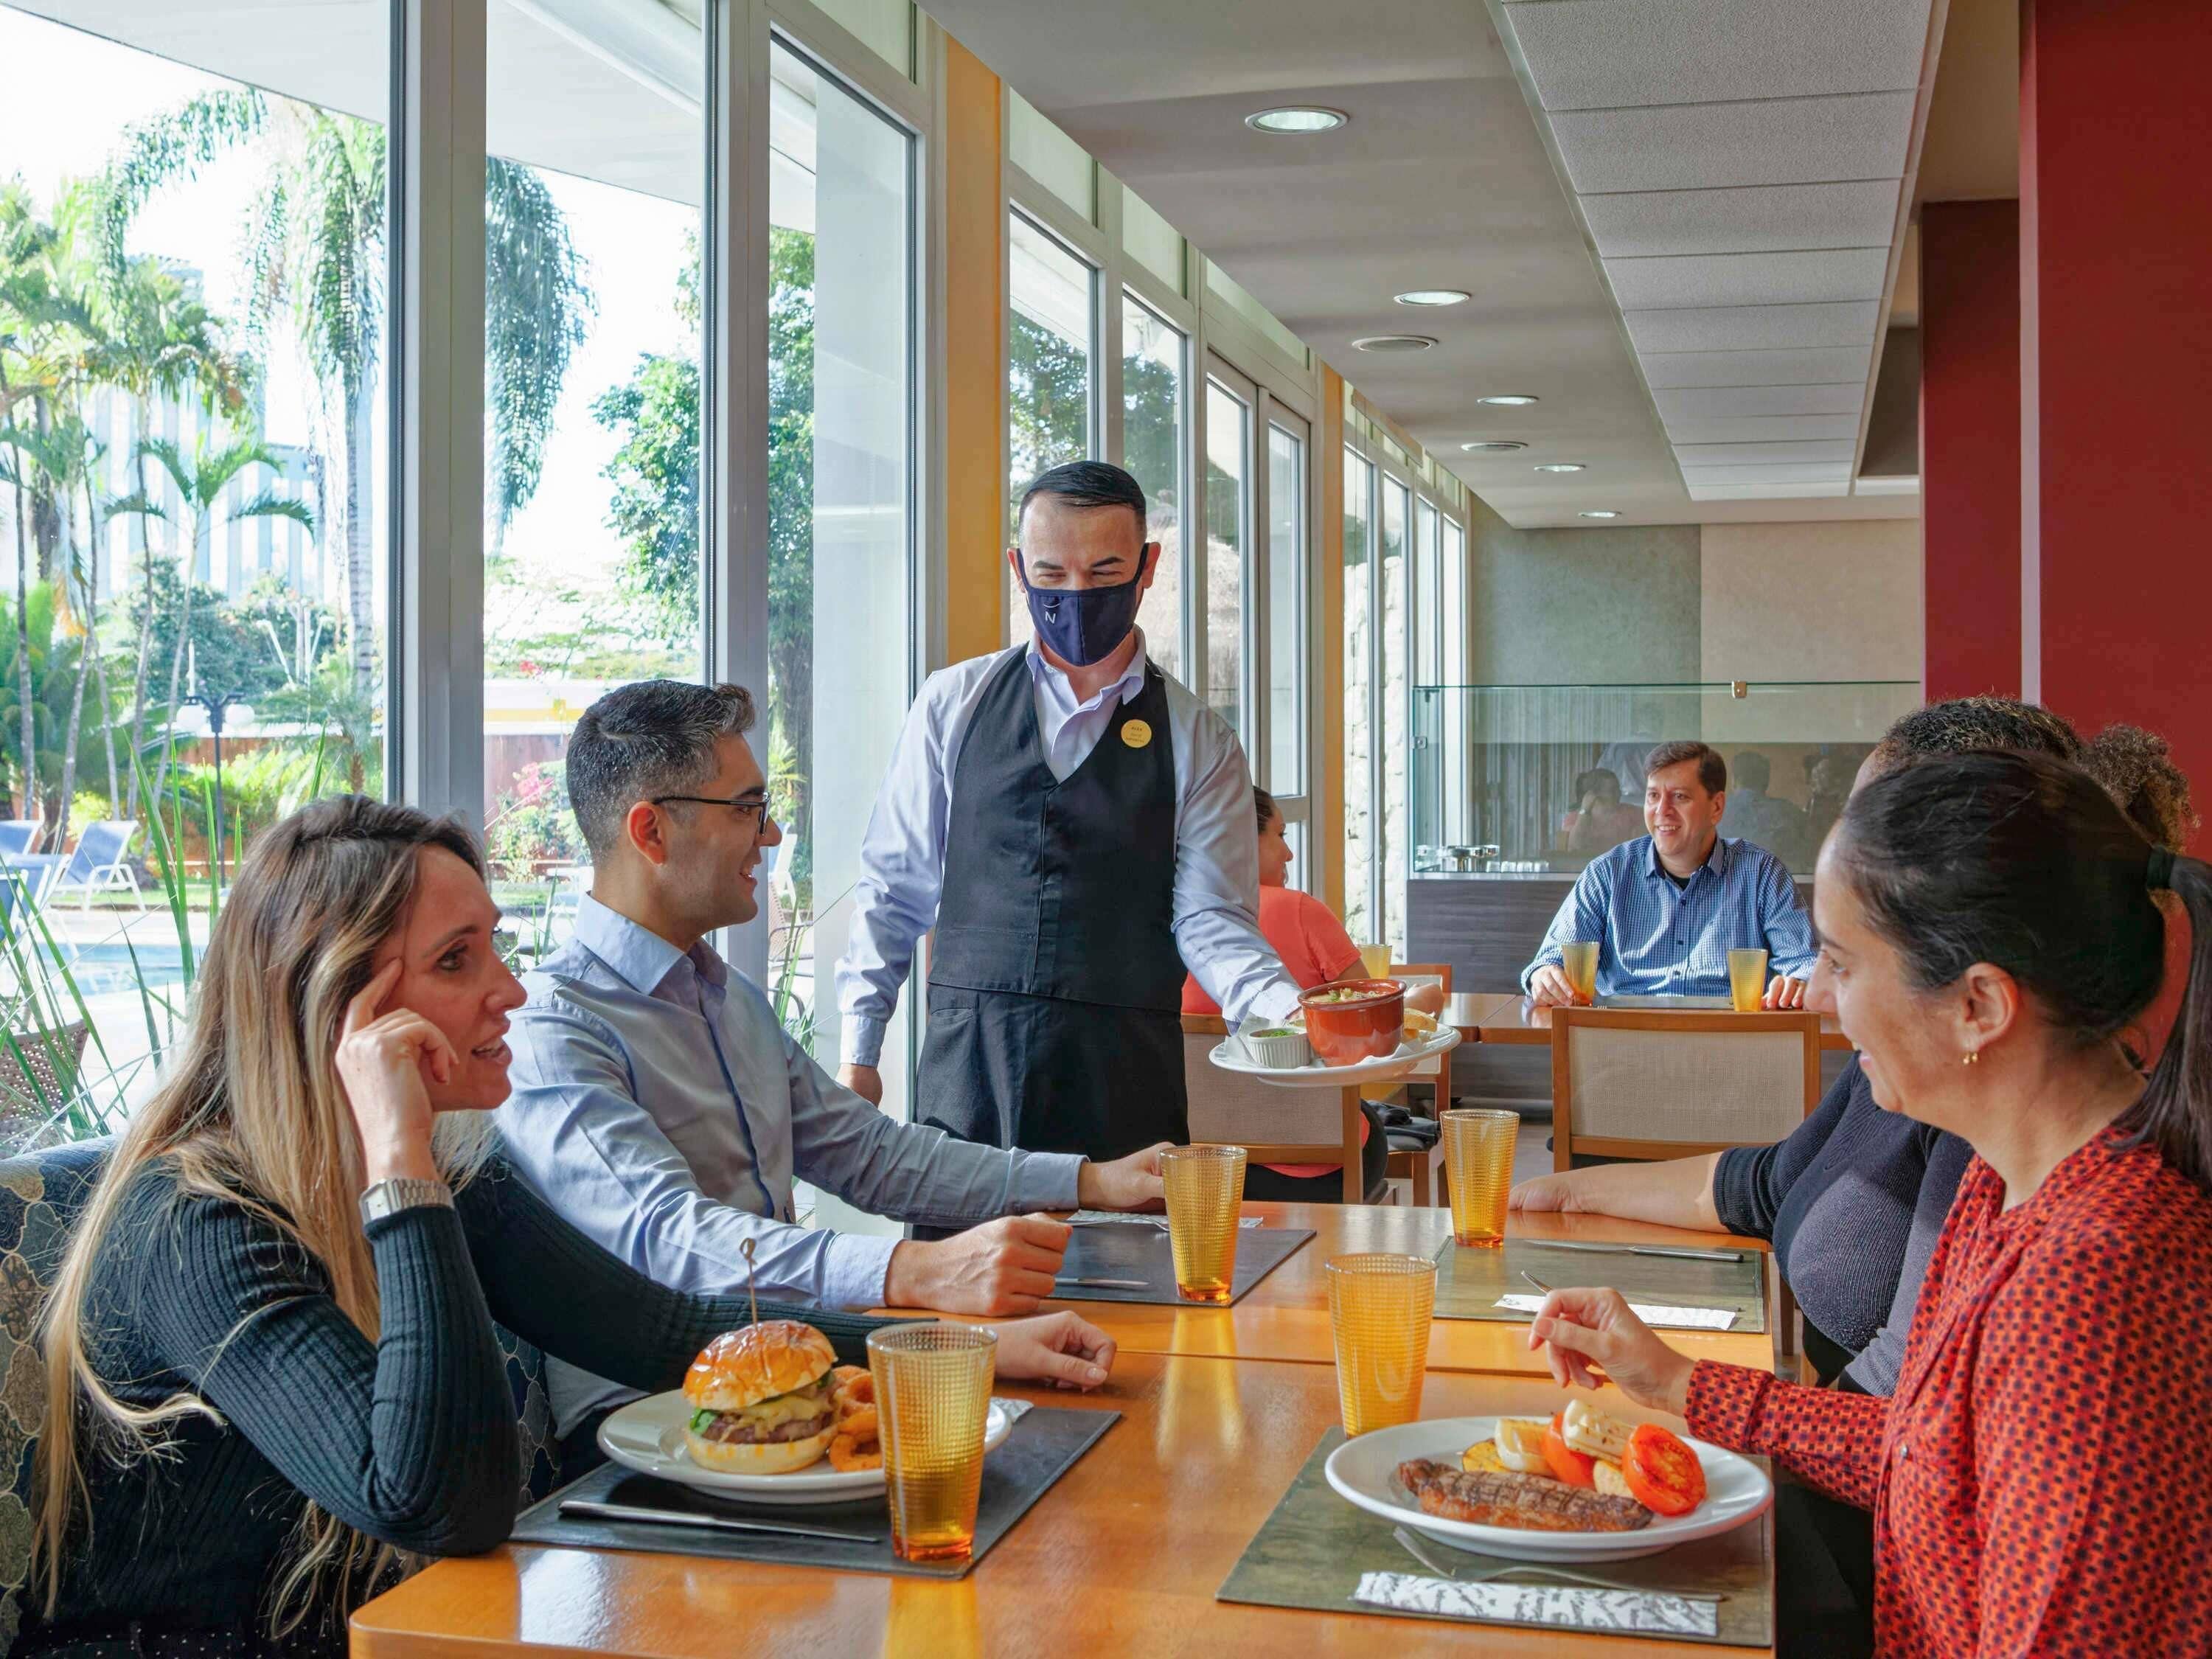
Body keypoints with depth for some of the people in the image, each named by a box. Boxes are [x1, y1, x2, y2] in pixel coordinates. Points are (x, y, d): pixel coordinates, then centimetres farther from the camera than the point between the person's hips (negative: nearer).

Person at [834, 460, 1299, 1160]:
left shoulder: (1199, 741, 5)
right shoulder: (952, 705, 8)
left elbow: (1209, 918, -1)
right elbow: (892, 887, 10)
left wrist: (1290, 1012, -20)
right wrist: (858, 1053, 4)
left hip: (1124, 1089, 0)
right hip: (966, 1077, 1)